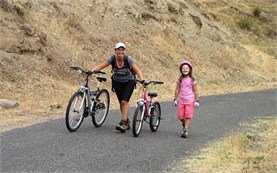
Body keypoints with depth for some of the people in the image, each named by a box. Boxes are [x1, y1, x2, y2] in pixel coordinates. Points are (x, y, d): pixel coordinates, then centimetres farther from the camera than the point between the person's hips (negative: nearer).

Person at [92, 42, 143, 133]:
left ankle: (123, 123, -20)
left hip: (129, 82, -3)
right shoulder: (112, 59, -17)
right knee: (121, 102, 6)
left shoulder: (128, 59, -23)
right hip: (117, 82, 3)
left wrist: (141, 80, -46)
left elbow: (137, 70, -29)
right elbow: (100, 66, -22)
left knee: (124, 101, -18)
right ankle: (127, 121, 23)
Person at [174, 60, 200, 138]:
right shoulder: (180, 80, 3)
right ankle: (184, 125, 32)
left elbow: (195, 91, 1)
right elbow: (177, 90, 9)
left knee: (188, 116, -7)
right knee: (180, 116, 1)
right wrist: (175, 99, 7)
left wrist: (197, 101, -1)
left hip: (190, 101, -3)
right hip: (181, 100, 3)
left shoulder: (192, 80, -3)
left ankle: (186, 130, -1)